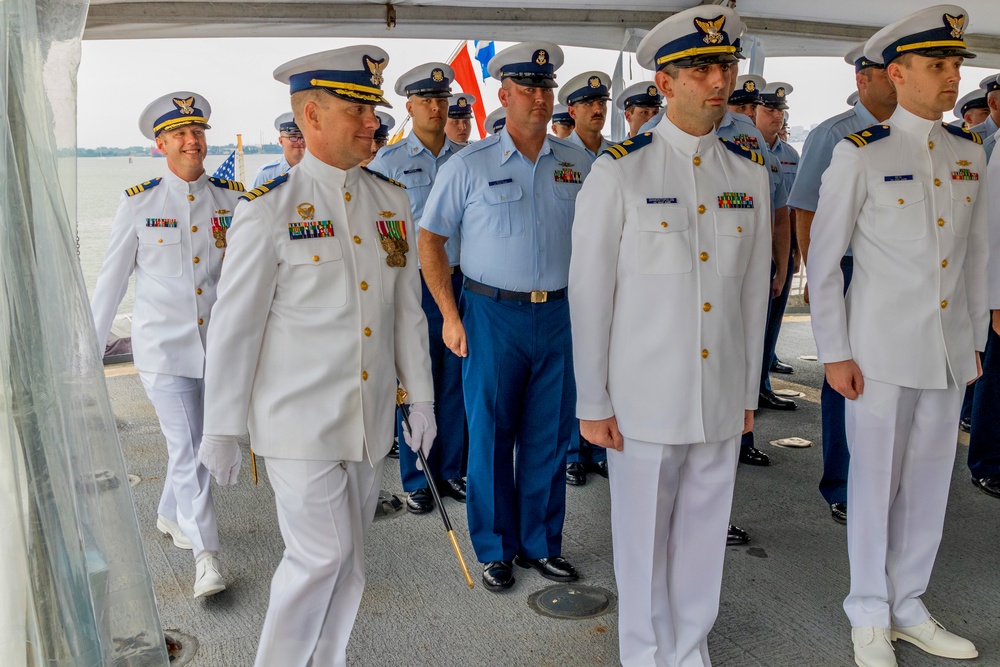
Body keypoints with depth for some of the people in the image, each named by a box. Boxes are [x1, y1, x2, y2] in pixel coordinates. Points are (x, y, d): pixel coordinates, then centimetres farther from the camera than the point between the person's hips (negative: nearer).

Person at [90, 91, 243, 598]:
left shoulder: (233, 199, 0)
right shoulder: (139, 203, -4)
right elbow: (111, 279, 3)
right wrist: (91, 348, 6)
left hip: (220, 342, 3)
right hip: (163, 347, -3)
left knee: (198, 443, 16)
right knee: (187, 448, -5)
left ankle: (169, 515, 42)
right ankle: (206, 553, 7)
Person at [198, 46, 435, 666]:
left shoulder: (392, 200, 6)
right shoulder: (269, 209, -9)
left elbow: (408, 308, 10)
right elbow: (234, 325, -7)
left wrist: (421, 395, 10)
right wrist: (221, 429, -4)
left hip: (369, 418, 5)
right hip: (300, 421, -5)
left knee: (347, 558, 15)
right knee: (323, 552, -2)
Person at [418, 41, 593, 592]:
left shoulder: (576, 163, 7)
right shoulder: (469, 166, -3)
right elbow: (430, 238, 0)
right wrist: (450, 315, -6)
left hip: (558, 314, 3)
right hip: (493, 315, -3)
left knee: (550, 436, 10)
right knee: (490, 435, 6)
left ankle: (542, 543, 27)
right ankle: (495, 549, 23)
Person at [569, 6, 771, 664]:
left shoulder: (751, 174, 5)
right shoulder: (618, 172, -8)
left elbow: (754, 291, 10)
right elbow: (589, 293, -6)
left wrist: (749, 391, 12)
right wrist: (593, 404, -5)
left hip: (723, 399, 4)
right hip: (645, 397, -4)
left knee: (704, 534, 16)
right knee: (643, 537, 10)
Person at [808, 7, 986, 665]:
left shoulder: (970, 151, 8)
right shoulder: (861, 154, -7)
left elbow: (975, 252, 15)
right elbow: (824, 259, -6)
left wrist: (976, 338, 14)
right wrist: (835, 353, -8)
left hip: (950, 350, 5)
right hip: (881, 349, -5)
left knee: (930, 481, 13)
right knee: (876, 480, 6)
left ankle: (908, 605, 31)